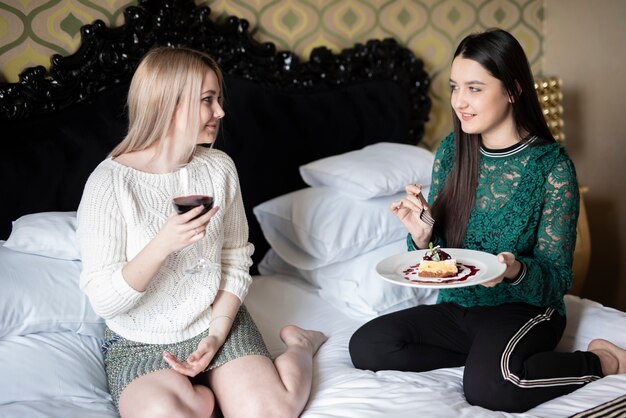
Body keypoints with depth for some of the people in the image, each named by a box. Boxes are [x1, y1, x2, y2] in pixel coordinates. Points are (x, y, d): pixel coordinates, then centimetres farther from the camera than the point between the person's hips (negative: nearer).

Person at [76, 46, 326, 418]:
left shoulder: (220, 167, -5)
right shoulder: (110, 182, -18)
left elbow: (236, 260, 3)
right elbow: (103, 301, -18)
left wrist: (216, 335, -9)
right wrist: (162, 245, -33)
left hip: (218, 322, 3)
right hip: (140, 341, -2)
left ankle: (301, 345, 10)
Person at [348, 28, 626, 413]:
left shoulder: (552, 165, -13)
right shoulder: (451, 151, 0)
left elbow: (557, 279, -9)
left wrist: (515, 270, -32)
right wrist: (422, 236, -17)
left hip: (524, 309, -4)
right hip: (457, 307, 5)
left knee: (489, 383, -35)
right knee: (366, 346, -17)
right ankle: (486, 353, -3)